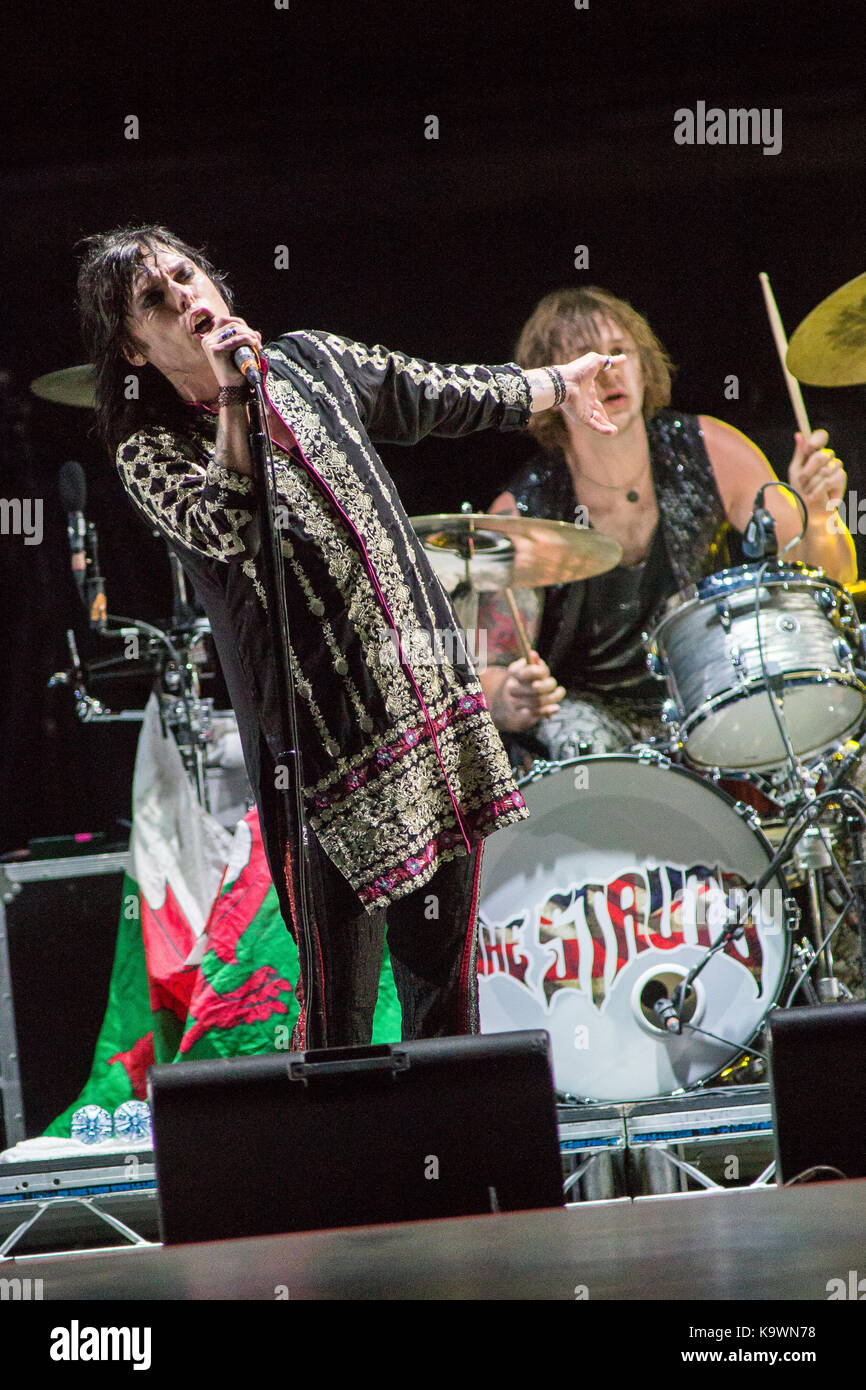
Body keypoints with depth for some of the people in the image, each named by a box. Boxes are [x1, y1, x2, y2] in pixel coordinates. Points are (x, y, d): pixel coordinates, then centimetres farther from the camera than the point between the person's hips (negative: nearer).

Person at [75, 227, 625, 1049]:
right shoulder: (149, 452, -6)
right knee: (340, 998, -5)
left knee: (443, 965, 13)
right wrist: (233, 396, -26)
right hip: (327, 743, -5)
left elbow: (444, 398, 25)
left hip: (433, 700, 5)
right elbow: (224, 528, -25)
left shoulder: (309, 362, 9)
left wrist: (559, 384, 36)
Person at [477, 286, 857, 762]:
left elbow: (832, 577, -4)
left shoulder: (708, 452, -8)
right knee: (583, 740, -36)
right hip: (586, 705, -3)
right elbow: (488, 675, -18)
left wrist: (814, 517, -28)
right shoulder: (523, 513, -16)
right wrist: (513, 699, -44)